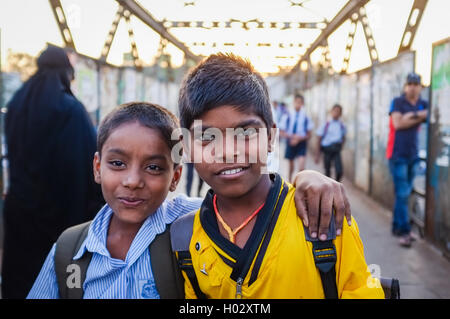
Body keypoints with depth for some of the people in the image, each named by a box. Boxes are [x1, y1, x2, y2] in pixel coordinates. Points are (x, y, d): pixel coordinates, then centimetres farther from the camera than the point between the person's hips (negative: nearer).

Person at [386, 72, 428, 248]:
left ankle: (397, 226, 21)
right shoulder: (398, 102, -3)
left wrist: (411, 115, -14)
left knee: (405, 193, 11)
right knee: (402, 194, -7)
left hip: (413, 154, 5)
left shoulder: (424, 105, 10)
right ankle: (404, 231, -5)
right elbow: (397, 123, -15)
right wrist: (418, 117, -7)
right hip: (398, 154, -5)